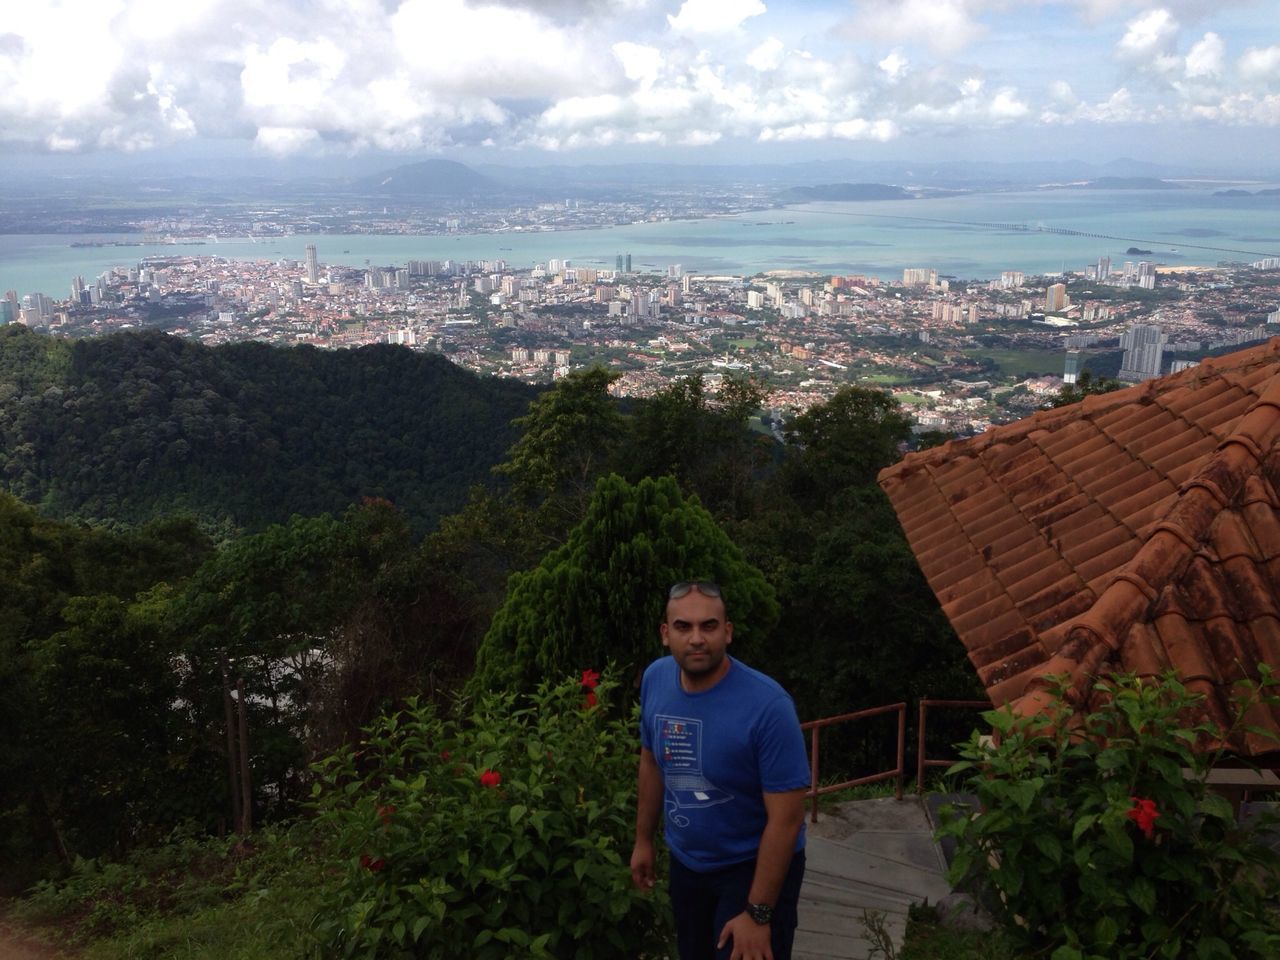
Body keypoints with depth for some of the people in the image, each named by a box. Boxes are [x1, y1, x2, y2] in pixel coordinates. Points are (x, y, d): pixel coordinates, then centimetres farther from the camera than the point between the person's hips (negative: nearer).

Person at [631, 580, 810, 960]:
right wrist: (643, 840, 10)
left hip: (753, 867, -5)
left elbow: (786, 819, -25)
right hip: (686, 862, 6)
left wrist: (758, 914, -23)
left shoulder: (768, 705, -30)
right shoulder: (655, 679, -12)